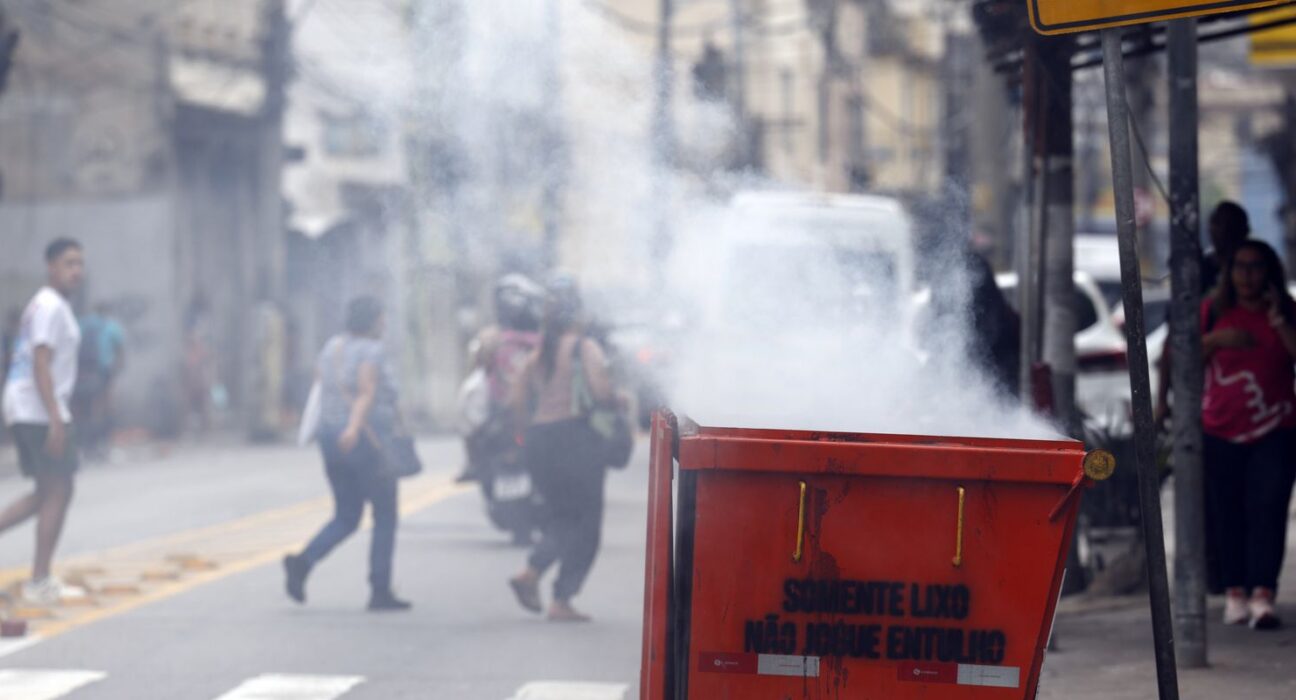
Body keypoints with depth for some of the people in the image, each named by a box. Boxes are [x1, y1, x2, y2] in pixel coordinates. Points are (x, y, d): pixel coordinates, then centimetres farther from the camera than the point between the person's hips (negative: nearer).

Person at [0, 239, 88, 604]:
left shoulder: (45, 306, 19)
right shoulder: (51, 307, -12)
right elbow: (41, 365, -20)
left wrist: (56, 416, 25)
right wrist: (56, 420, -24)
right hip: (40, 410, -10)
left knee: (47, 494, 14)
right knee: (58, 492, -5)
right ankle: (39, 582, -2)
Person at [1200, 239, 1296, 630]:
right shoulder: (1213, 311, 8)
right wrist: (1216, 339, -9)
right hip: (1220, 433, 1)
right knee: (1225, 514, 1)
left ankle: (1263, 597, -20)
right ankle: (1235, 594, 12)